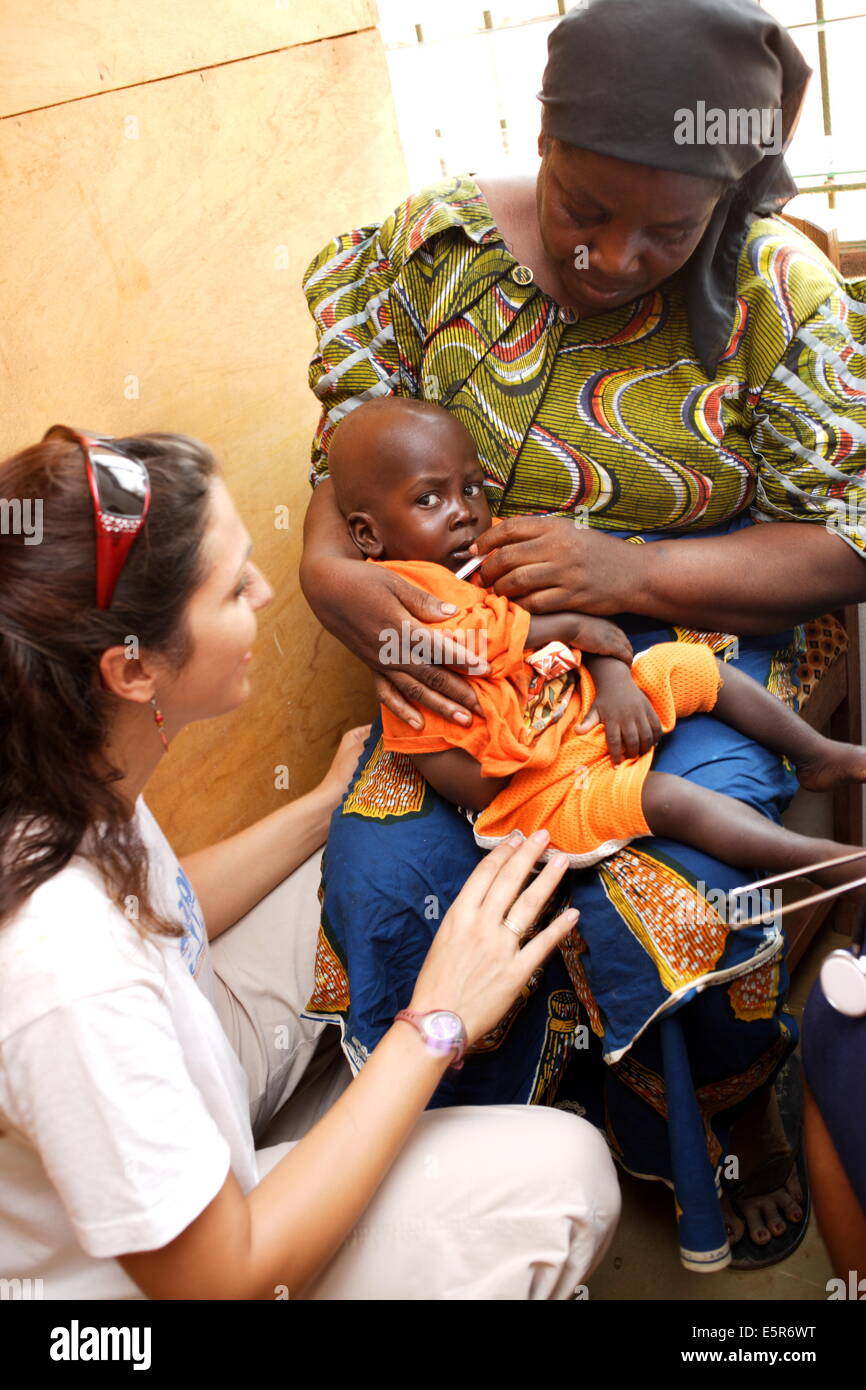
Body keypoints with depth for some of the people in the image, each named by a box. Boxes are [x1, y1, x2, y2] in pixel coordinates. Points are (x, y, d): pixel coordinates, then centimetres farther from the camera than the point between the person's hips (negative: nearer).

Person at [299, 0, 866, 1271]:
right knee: (385, 873, -19)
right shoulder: (434, 246, -4)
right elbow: (347, 463, 2)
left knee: (674, 893, -24)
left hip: (695, 644, -2)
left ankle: (741, 1121, 14)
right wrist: (332, 571, -22)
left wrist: (634, 571, -23)